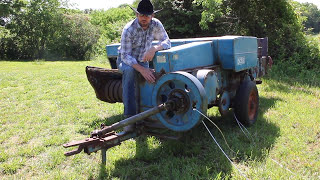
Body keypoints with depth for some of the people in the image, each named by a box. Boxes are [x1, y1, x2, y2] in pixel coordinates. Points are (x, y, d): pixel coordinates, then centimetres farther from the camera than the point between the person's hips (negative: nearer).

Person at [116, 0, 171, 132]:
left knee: (152, 77, -26)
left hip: (143, 61, 4)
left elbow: (167, 42, -14)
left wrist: (154, 48, -36)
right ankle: (129, 116, -38)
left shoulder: (156, 25, -14)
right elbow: (125, 55, -27)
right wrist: (141, 70, -40)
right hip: (125, 60, -4)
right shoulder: (129, 29, -25)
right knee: (130, 71, -37)